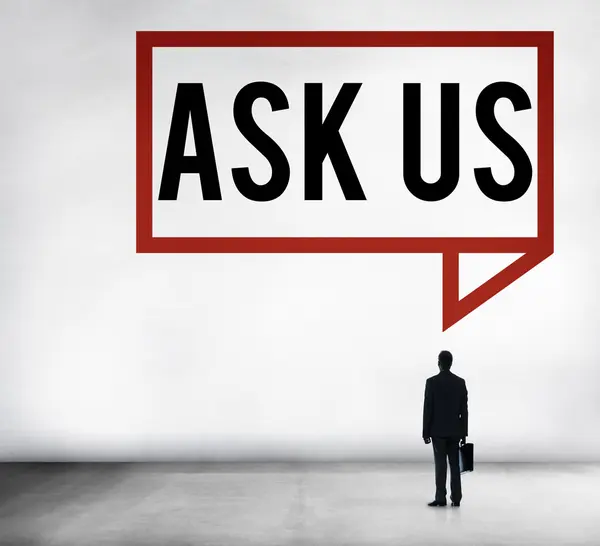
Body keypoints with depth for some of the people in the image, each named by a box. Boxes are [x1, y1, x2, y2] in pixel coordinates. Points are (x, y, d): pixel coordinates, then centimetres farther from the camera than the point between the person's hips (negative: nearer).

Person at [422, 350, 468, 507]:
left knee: (440, 465, -1)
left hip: (438, 430, -3)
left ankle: (441, 498, -1)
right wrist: (464, 433, 7)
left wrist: (426, 432, -3)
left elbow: (427, 409, -10)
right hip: (455, 430, 3)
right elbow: (464, 410, 1)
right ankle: (456, 498, 6)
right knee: (454, 465, 7)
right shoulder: (461, 382, 0)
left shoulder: (431, 382, -10)